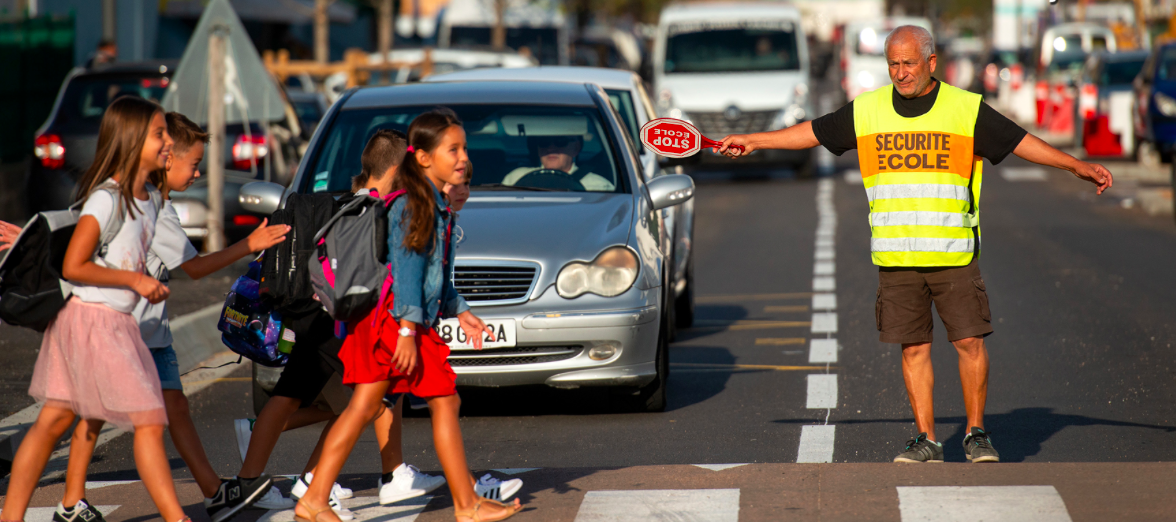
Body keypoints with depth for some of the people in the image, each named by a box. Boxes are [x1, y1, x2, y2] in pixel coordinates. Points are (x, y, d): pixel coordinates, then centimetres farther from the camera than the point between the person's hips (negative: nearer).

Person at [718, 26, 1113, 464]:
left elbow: (1020, 142, 2)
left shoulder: (966, 109, 0)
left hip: (954, 255, -2)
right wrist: (753, 142, 20)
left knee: (970, 342, -5)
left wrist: (1077, 166, -6)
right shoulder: (867, 110, 6)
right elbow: (814, 132, 16)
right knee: (914, 348, 3)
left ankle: (976, 434, 9)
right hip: (896, 258, 2)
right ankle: (926, 440, 10)